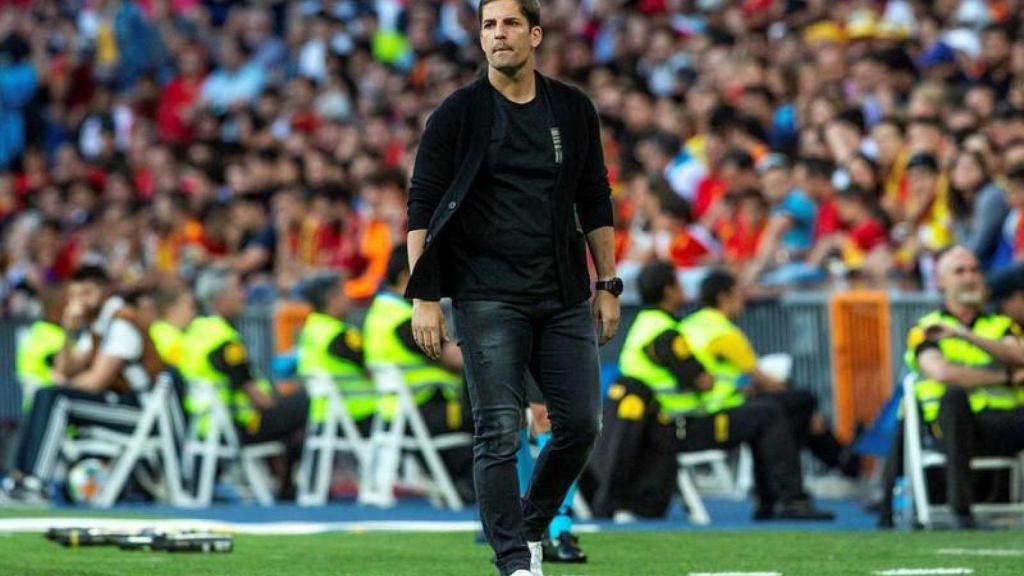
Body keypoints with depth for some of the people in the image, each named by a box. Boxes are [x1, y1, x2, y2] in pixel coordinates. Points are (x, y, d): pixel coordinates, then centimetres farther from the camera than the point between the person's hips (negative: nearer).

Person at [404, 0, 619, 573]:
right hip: (488, 298, -4)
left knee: (581, 424, 2)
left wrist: (608, 285, 12)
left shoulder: (573, 110, 9)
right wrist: (424, 297, -8)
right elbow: (422, 206, -1)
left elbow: (595, 202, 16)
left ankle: (532, 526, 25)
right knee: (500, 433, -8)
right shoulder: (459, 114, -1)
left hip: (564, 295, 4)